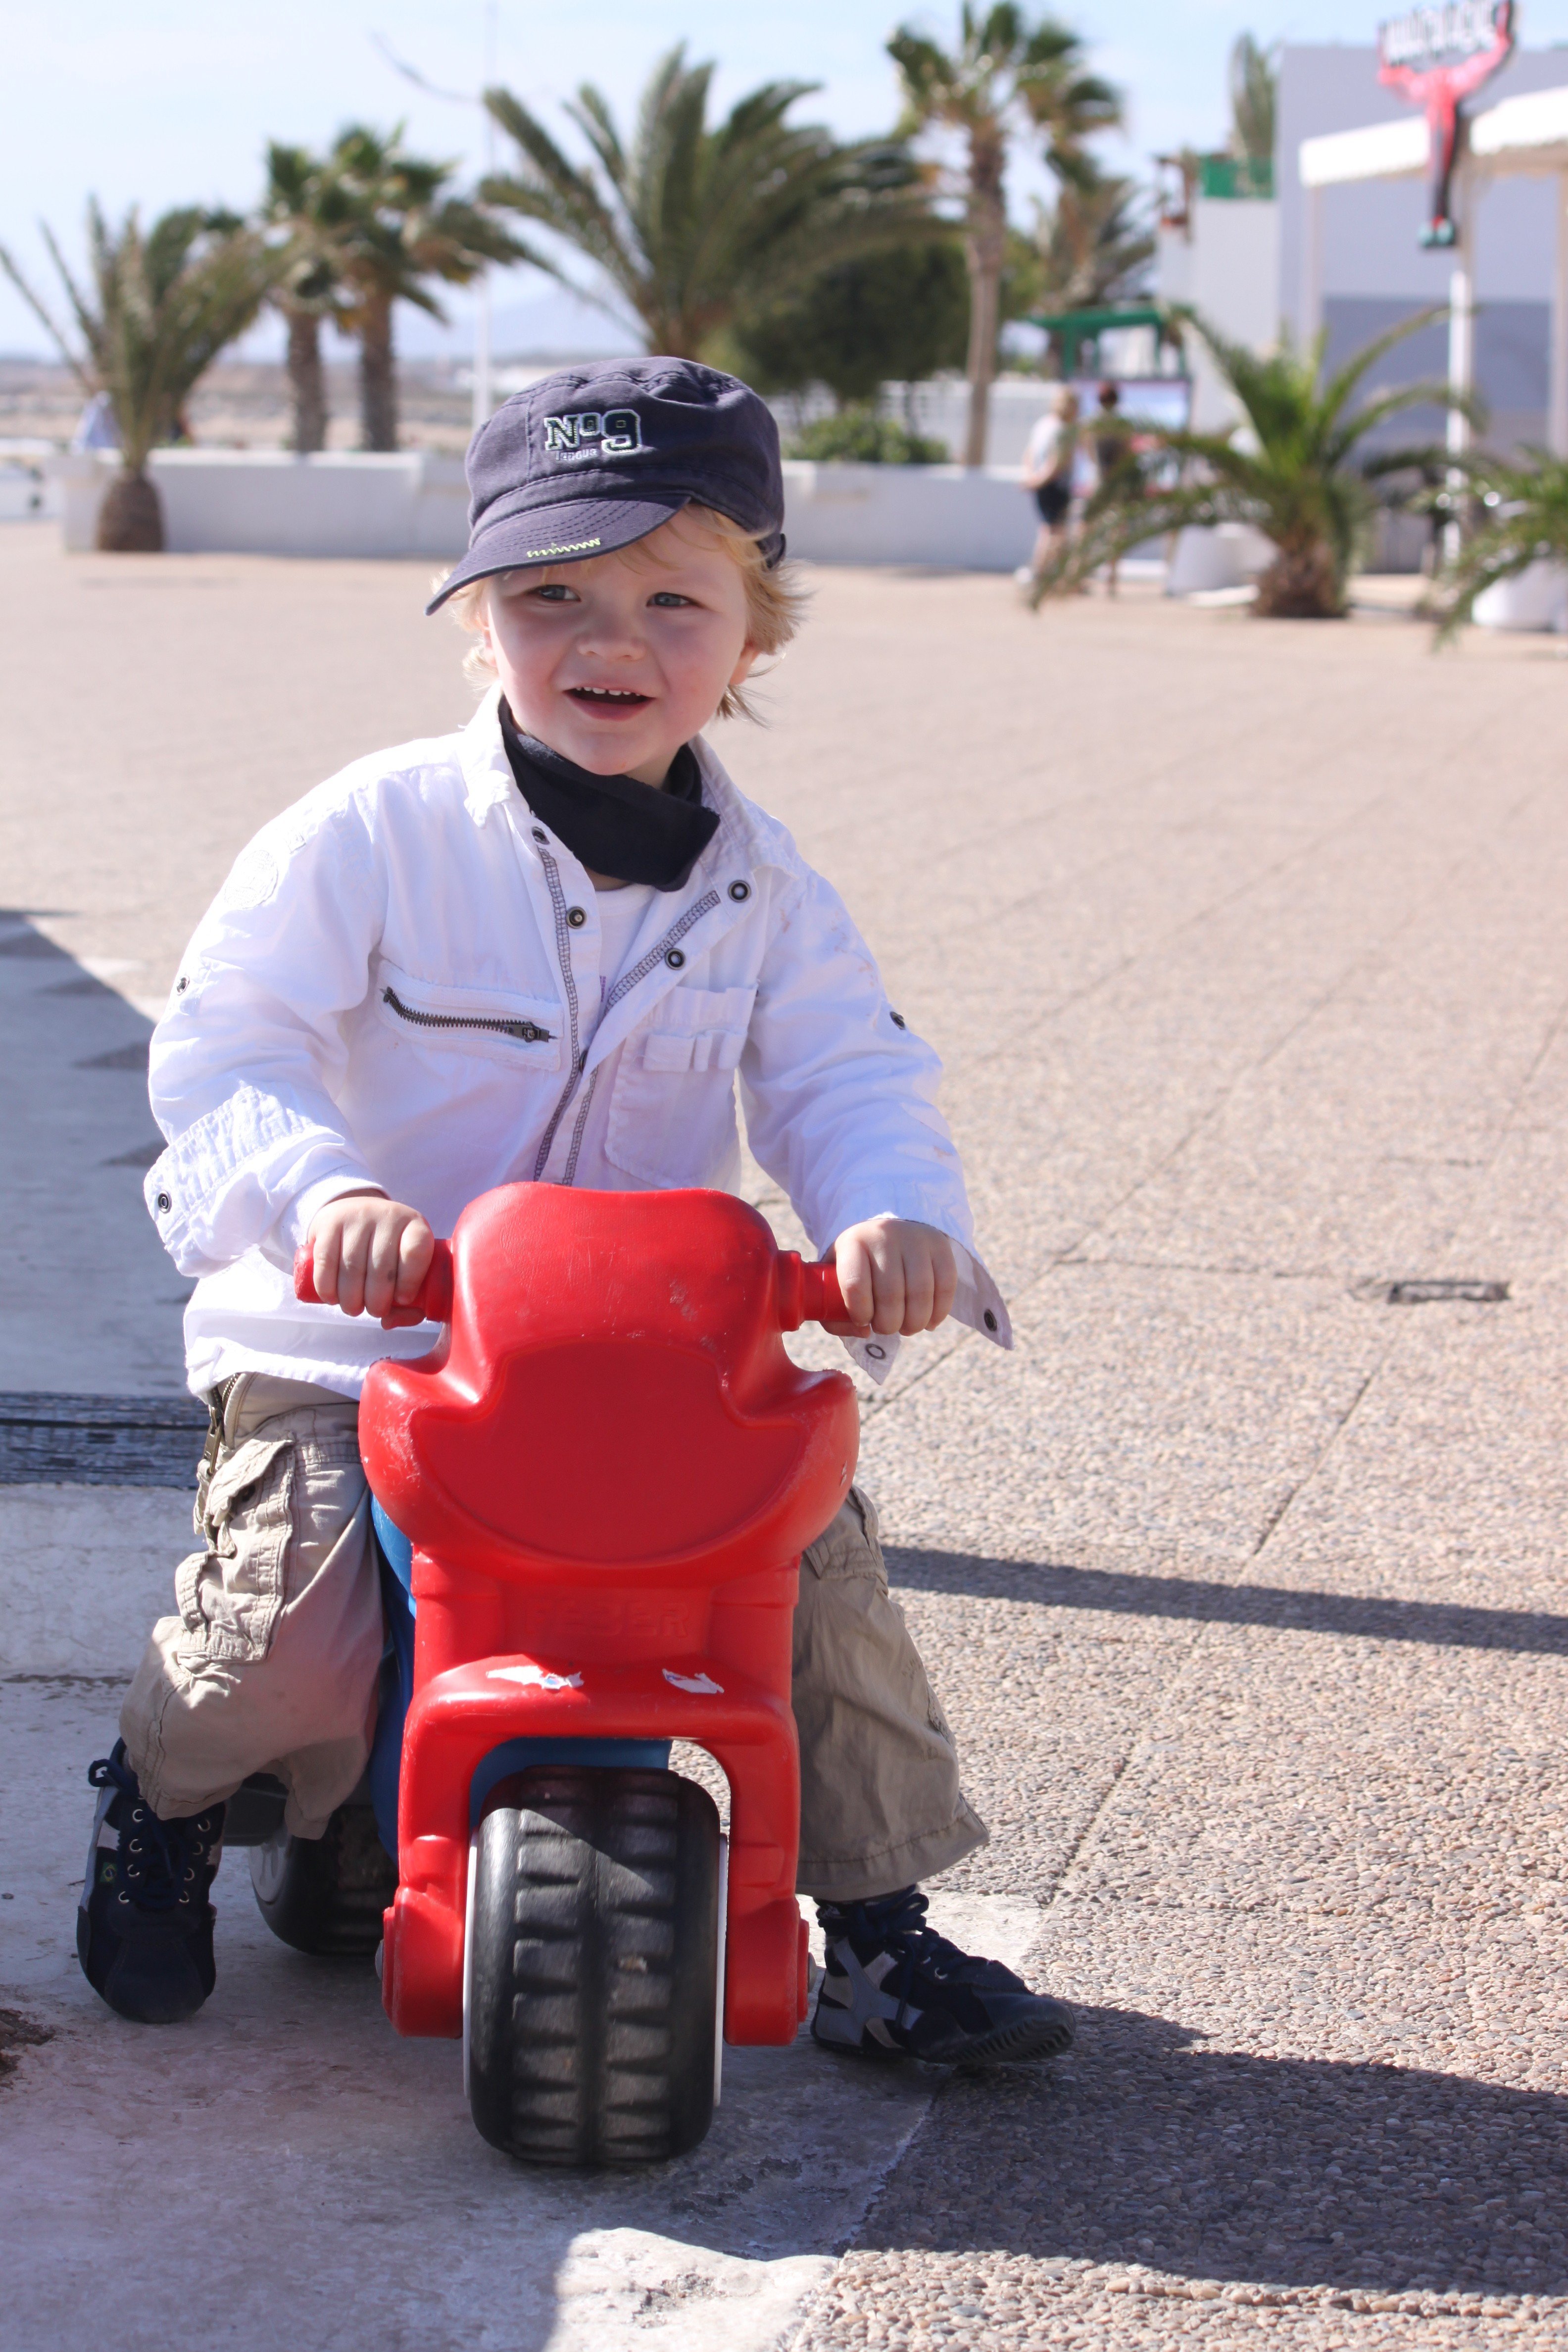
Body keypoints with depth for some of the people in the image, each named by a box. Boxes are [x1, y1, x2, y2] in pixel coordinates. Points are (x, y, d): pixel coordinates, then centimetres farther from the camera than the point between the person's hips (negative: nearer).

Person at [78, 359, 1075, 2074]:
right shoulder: (374, 834, -9)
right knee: (298, 1639, -21)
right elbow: (219, 1048, -15)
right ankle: (160, 1804, 16)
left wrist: (898, 1217, -28)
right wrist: (325, 1189, -37)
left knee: (816, 1550, -12)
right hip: (343, 1346, -3)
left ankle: (878, 1929, 8)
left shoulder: (759, 889, 3)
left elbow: (848, 1080, -4)